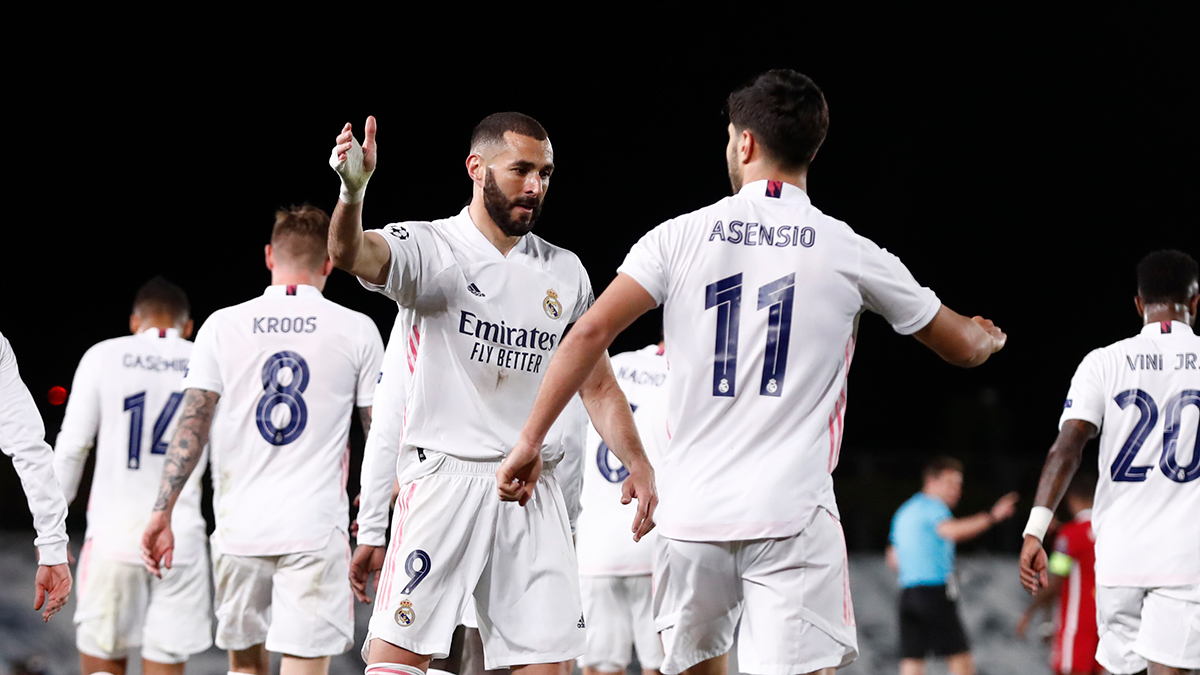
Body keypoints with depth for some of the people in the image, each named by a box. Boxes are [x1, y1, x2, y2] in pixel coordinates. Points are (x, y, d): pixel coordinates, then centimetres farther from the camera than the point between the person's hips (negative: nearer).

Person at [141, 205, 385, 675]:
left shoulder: (223, 326, 3)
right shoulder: (356, 331, 1)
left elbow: (191, 425, 0)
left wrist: (162, 513, 2)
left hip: (239, 527, 2)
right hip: (316, 529, -2)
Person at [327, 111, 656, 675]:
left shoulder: (565, 272, 14)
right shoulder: (431, 248, -3)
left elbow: (597, 385, 21)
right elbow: (351, 254, -24)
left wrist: (638, 465, 8)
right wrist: (353, 190, -46)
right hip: (447, 479, -5)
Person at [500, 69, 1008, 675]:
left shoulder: (681, 237, 4)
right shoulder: (849, 254, 4)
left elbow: (590, 334, -5)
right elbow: (963, 347, 17)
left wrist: (530, 440, 2)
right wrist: (987, 335, 41)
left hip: (692, 512, 2)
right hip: (792, 515, -2)